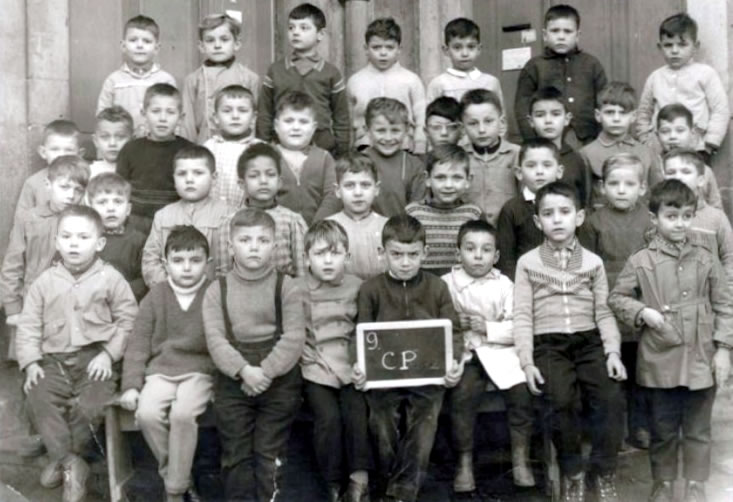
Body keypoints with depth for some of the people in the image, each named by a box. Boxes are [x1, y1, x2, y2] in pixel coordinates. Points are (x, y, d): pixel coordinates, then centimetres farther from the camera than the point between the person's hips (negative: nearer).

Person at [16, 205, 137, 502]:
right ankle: (71, 463, -13)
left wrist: (109, 354, -9)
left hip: (95, 357, -2)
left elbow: (127, 319, 1)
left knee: (92, 404, -24)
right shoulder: (45, 282, 7)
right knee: (38, 398, -23)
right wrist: (31, 362, -6)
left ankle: (61, 457, 1)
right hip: (54, 359, 2)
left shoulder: (110, 278, 1)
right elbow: (29, 325, 7)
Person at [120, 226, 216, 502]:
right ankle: (174, 475, -3)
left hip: (200, 370, -2)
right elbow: (138, 344, 5)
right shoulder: (156, 296, 6)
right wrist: (131, 385, -3)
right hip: (161, 370, 2)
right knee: (147, 414, -26)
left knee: (182, 414, -31)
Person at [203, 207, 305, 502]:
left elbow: (294, 338, -10)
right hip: (233, 380, 2)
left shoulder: (288, 287, -3)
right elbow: (215, 339, -7)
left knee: (269, 454, 4)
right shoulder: (217, 290, 2)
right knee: (235, 455, 7)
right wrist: (244, 370, -21)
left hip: (279, 380, -2)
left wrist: (266, 371, -20)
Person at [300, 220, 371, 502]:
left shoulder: (357, 287, 7)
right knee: (329, 417, -21)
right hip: (315, 371, -1)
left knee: (357, 412, -22)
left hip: (350, 366, 1)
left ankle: (359, 479, -9)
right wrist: (315, 359, -10)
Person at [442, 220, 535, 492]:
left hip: (501, 350, 1)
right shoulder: (446, 283, 7)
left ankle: (520, 459, -3)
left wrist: (489, 328, -11)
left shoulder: (504, 285, 8)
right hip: (464, 354, -1)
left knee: (520, 390, -21)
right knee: (462, 395, -26)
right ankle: (464, 462, -9)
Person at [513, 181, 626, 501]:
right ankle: (572, 472, -5)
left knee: (609, 396, -22)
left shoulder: (593, 262, 13)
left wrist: (613, 351, -4)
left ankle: (605, 475, -4)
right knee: (560, 400, -27)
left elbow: (603, 312, 10)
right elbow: (522, 315, 3)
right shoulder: (527, 262, 8)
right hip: (548, 343, -2)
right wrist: (527, 362, -7)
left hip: (589, 340, 2)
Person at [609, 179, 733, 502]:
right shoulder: (641, 262, -3)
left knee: (698, 431, 12)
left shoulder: (705, 259, 2)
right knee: (663, 432, 13)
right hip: (660, 361, -1)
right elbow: (616, 298, 4)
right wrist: (644, 312, -12)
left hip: (701, 360, 1)